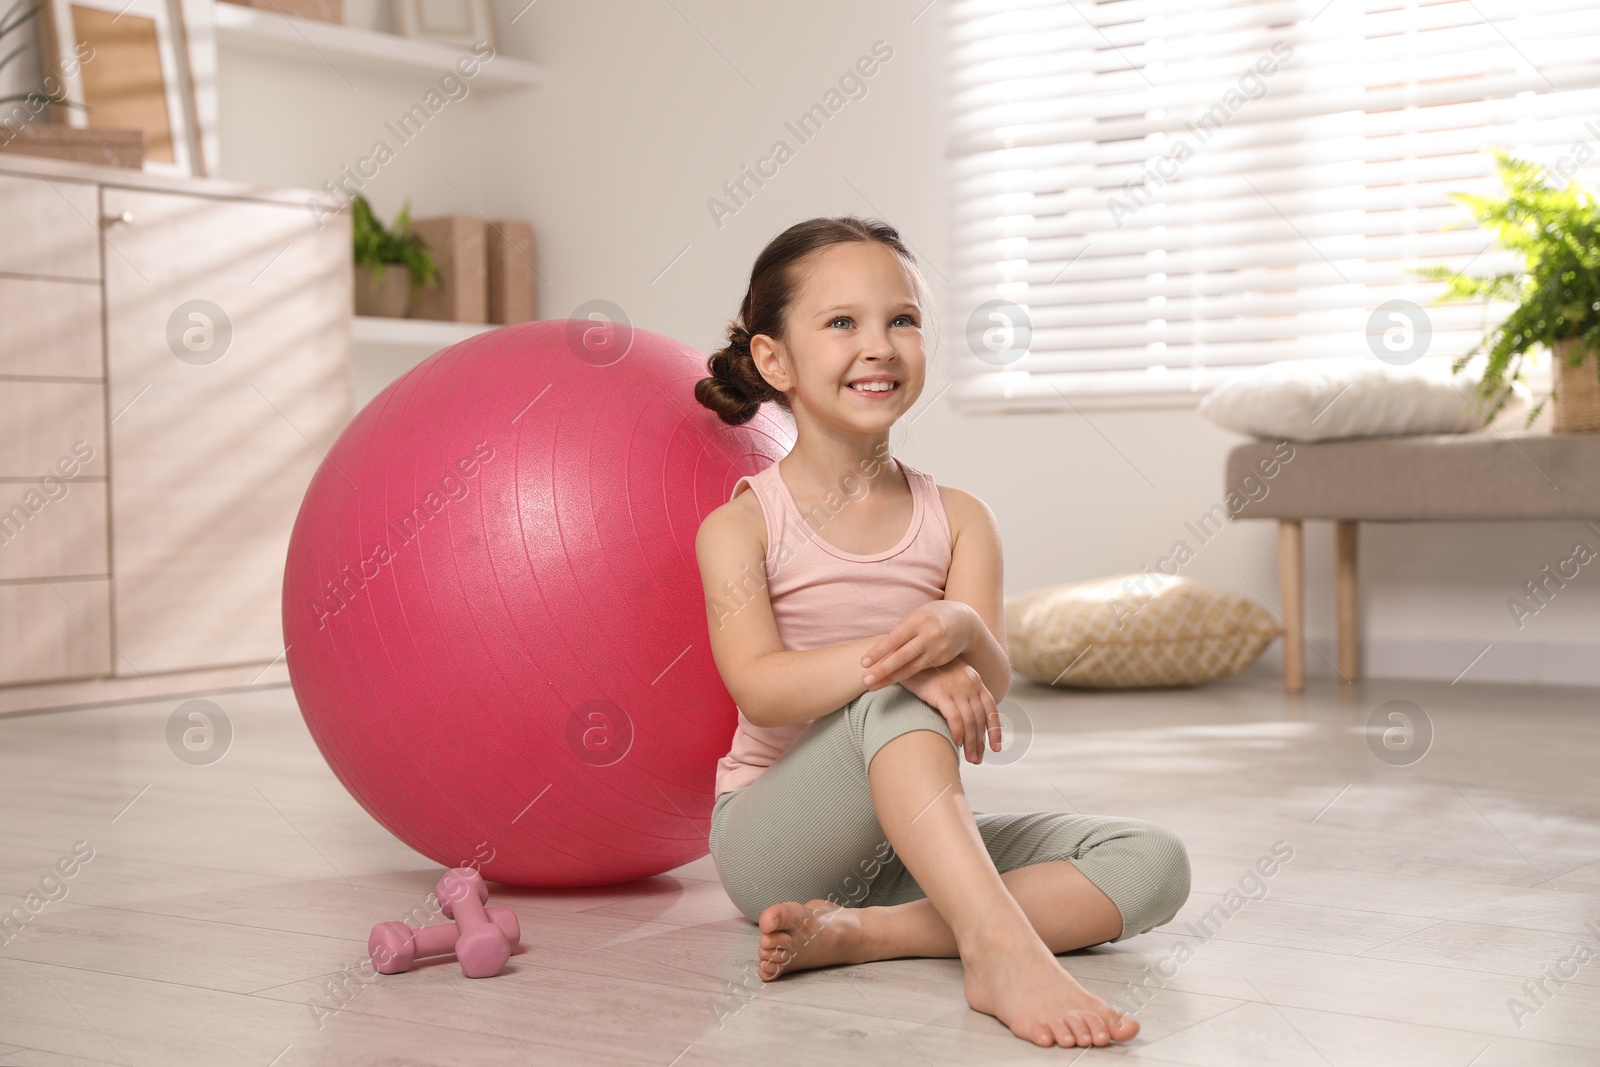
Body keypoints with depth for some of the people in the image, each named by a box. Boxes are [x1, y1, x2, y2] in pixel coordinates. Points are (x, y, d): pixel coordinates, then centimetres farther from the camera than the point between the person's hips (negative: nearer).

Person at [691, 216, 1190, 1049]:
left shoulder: (958, 520, 6)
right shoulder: (740, 527, -3)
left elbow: (991, 683, -9)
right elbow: (760, 688, -19)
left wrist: (961, 631, -34)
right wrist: (893, 659, -36)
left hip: (915, 839, 4)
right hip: (775, 840, -4)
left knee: (1152, 863, -16)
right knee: (897, 701, -34)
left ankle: (865, 931, -31)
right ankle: (1001, 951, -48)